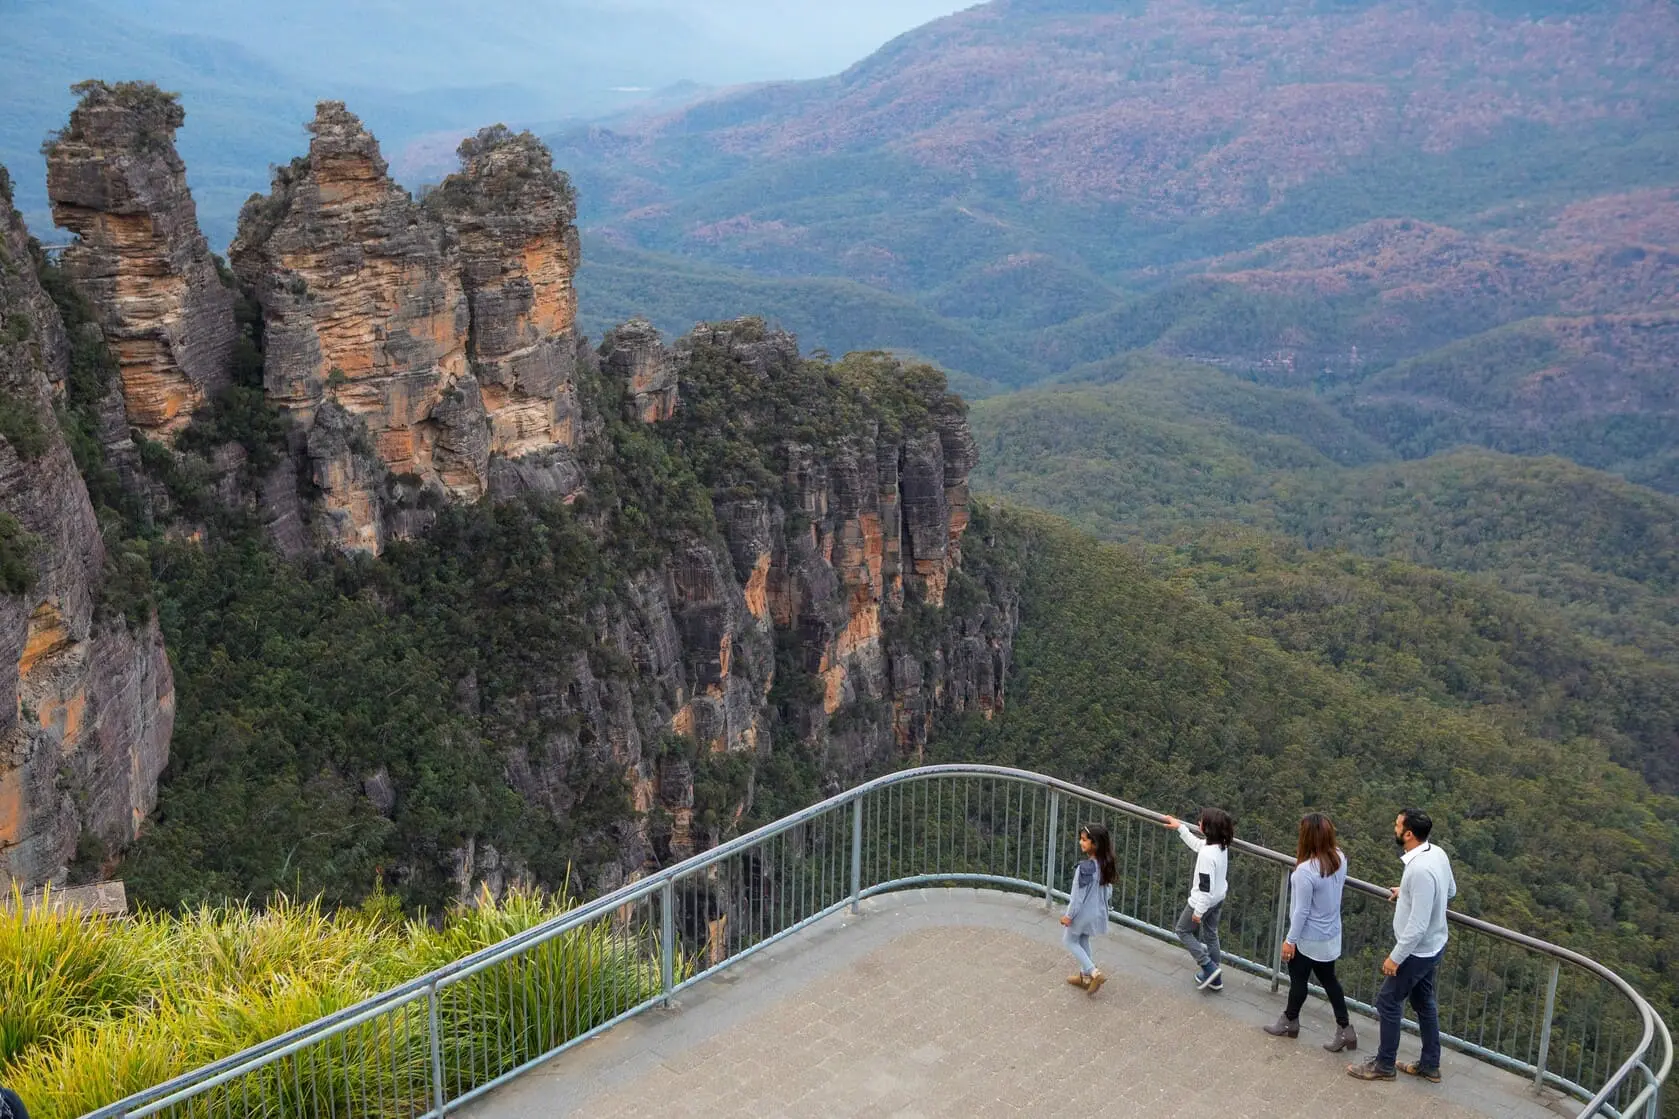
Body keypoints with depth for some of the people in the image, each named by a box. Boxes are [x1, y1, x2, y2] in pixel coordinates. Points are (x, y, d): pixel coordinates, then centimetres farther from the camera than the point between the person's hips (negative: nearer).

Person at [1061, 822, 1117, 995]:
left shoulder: (1085, 867, -31)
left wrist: (1069, 915, -13)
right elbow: (1109, 890, 5)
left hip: (1083, 912, -7)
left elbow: (1078, 895, -24)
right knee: (1083, 940, 25)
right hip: (1098, 911, 7)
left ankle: (1095, 973, 6)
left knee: (1069, 940, 14)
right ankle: (1085, 976, 35)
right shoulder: (1105, 864, -7)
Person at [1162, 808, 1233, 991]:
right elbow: (1196, 843, 14)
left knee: (1183, 930, 16)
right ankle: (1215, 979, 33)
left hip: (1204, 901, -8)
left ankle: (1209, 967, 10)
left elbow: (1205, 887, -29)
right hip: (1218, 899, 8)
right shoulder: (1221, 846, -8)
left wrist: (1198, 911, -19)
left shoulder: (1207, 854, -34)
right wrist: (1180, 827, 19)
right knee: (1211, 935, 22)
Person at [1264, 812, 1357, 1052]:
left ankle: (1290, 1021, 37)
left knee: (1298, 979, 16)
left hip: (1309, 937, -7)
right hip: (1331, 933, 7)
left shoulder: (1305, 870, -33)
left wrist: (1290, 939, -13)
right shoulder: (1340, 857, -11)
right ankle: (1345, 1029, 26)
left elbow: (1301, 911, -23)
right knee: (1328, 980, 21)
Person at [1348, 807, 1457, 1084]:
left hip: (1418, 951, -9)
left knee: (1388, 1002, 8)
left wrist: (1395, 957, -21)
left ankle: (1384, 1065, 23)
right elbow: (1450, 891, 14)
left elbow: (1418, 925, -31)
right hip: (1432, 946, 9)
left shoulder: (1420, 870, -35)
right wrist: (1407, 893, 15)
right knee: (1424, 1002, 23)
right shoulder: (1436, 853, -5)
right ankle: (1430, 1065, 36)